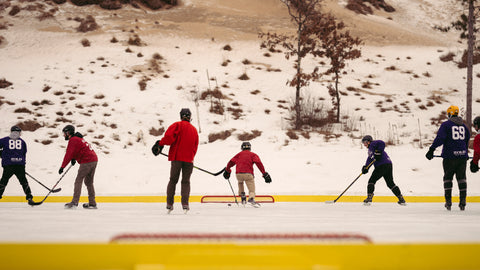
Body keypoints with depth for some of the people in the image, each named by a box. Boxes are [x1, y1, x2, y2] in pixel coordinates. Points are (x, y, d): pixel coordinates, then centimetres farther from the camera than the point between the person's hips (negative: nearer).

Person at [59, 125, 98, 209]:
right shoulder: (79, 138, 23)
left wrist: (62, 167, -10)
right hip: (94, 160, 9)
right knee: (88, 182, 16)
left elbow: (68, 155, -12)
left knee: (78, 180, -7)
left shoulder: (73, 140, -8)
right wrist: (74, 159, 15)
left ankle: (74, 202, -13)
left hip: (86, 162, -9)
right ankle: (92, 203, 16)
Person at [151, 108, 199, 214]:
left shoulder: (178, 125, -2)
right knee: (186, 181, 8)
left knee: (173, 180, 7)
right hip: (189, 159, 3)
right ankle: (185, 204, -8)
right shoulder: (194, 130, 15)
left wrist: (160, 144, -6)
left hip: (177, 157, -3)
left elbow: (169, 136, -17)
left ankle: (169, 204, 3)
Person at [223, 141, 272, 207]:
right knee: (252, 189, -4)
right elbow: (259, 163, 1)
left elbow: (231, 162, 20)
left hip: (238, 174, 3)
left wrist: (227, 171, 33)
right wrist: (264, 174, -3)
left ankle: (242, 195, 25)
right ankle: (251, 198, -33)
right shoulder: (253, 155, 15)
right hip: (248, 174, -3)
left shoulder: (239, 154, 23)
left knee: (240, 182, 35)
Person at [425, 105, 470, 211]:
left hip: (450, 156, -4)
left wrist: (432, 149, -16)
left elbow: (440, 138, -15)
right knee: (461, 177, 9)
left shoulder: (446, 124, -4)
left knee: (448, 177, 5)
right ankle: (463, 201, 5)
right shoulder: (463, 125, 12)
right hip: (462, 156, 4)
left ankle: (448, 201, 1)